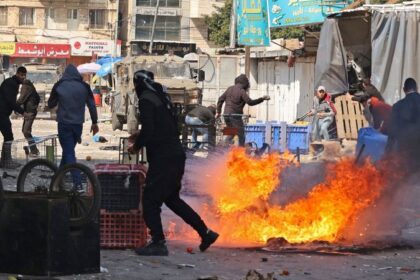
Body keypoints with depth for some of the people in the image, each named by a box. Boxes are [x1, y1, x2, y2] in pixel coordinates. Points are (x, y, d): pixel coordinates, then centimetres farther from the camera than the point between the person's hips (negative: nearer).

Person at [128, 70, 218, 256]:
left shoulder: (146, 100, -10)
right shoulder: (161, 97, 17)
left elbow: (147, 129, -20)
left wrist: (136, 146, -3)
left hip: (162, 158, -9)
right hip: (176, 155, 9)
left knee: (150, 200, -3)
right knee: (171, 198, 21)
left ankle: (158, 243, -8)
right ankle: (205, 232, 22)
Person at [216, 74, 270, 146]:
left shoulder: (230, 89, 10)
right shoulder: (242, 91, -11)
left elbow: (221, 99, 14)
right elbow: (250, 102, -17)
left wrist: (218, 111, 21)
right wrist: (262, 99, -13)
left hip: (226, 114, 7)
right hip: (235, 115, -7)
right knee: (241, 135, 0)